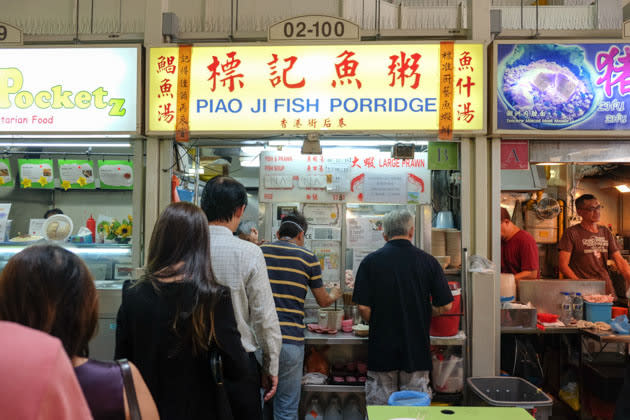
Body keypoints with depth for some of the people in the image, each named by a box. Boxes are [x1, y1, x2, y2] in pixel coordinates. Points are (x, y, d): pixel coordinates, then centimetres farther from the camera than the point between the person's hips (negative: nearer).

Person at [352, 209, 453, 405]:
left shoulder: (371, 261, -7)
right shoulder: (428, 261, -4)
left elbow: (363, 307, -9)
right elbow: (445, 306, -2)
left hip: (381, 348, -1)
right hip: (417, 348, 1)